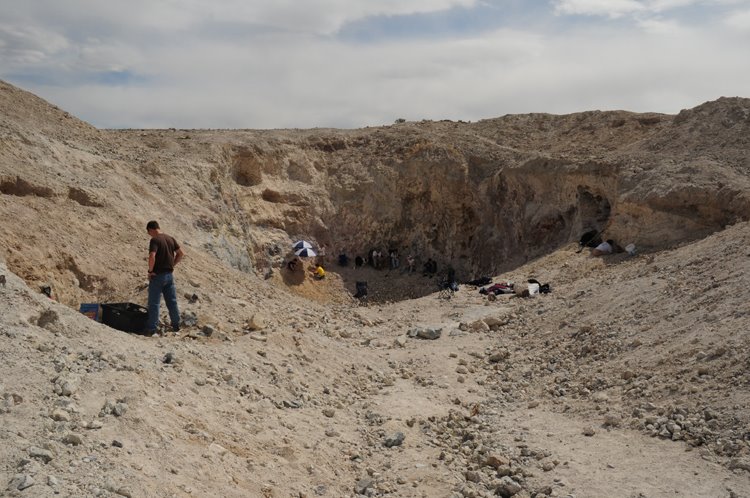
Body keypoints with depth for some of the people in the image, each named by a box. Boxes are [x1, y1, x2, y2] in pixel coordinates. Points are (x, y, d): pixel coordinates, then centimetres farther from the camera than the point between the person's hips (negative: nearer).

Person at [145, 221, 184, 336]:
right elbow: (181, 254, 11)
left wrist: (150, 271, -15)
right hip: (169, 274, 6)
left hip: (158, 275, -6)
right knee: (172, 301, 14)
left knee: (154, 303, 1)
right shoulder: (170, 239, 7)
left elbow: (152, 257, -27)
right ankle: (176, 326, 22)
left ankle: (151, 329, 3)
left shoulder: (155, 240, -14)